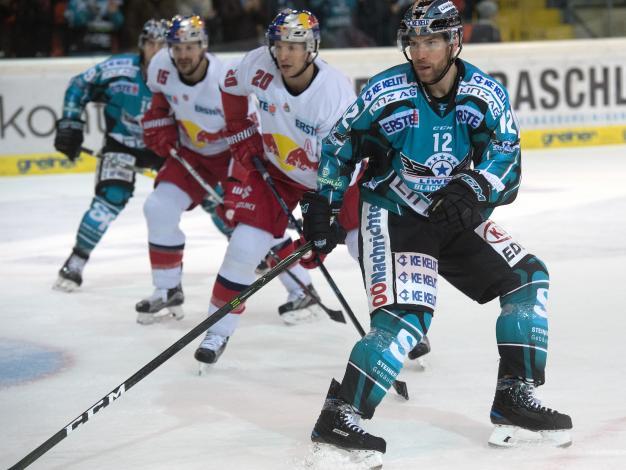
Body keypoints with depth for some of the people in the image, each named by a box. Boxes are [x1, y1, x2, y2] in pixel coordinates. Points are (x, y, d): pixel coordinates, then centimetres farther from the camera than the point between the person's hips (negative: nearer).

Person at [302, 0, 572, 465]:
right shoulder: (386, 93, -15)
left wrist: (473, 190, -30)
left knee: (527, 277, 3)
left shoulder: (486, 93, -7)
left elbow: (506, 153, -11)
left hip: (454, 217, 6)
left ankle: (515, 399, 8)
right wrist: (320, 206, -4)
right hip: (391, 215, -6)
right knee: (406, 317, -24)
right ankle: (336, 421, -22)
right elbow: (340, 144, -2)